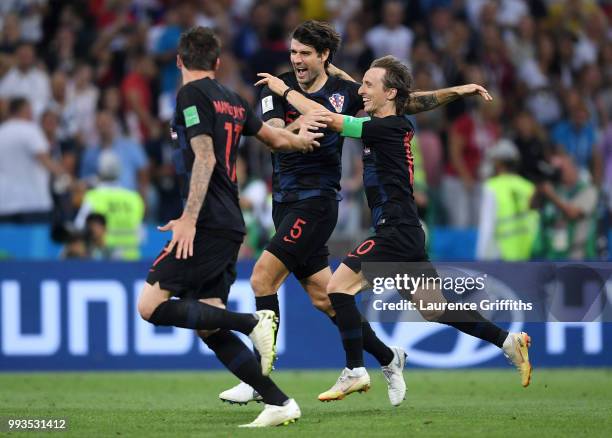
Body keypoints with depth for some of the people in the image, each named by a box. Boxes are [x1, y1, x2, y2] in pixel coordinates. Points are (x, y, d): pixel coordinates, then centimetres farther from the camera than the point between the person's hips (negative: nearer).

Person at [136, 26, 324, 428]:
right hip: (231, 225, 8)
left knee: (151, 305, -12)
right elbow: (276, 139, 30)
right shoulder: (232, 100, 16)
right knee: (209, 328, 6)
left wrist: (189, 218, -23)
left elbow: (205, 157, -17)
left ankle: (253, 323, -16)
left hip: (208, 225, -8)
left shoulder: (192, 94, -6)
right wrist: (302, 140, 53)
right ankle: (279, 404, 0)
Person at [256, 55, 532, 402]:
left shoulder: (386, 128, -13)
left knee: (339, 287, -11)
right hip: (408, 233, 10)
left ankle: (355, 371, -12)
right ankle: (509, 341, 12)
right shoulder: (401, 124, 11)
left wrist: (285, 89, -4)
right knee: (435, 308, 12)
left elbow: (328, 118, -14)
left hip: (394, 233, -10)